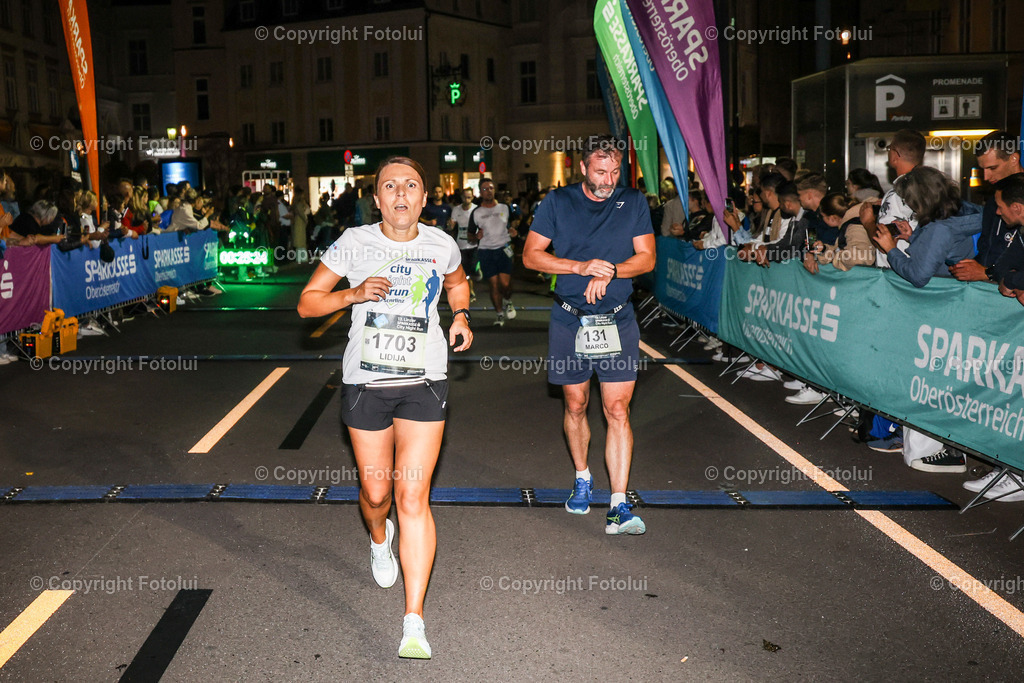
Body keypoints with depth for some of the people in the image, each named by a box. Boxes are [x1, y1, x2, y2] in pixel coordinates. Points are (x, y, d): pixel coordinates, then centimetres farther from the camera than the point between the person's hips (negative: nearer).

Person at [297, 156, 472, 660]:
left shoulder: (441, 246, 2)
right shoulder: (355, 243, -3)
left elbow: (457, 282, 25)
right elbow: (307, 303, 1)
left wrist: (461, 316, 6)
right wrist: (354, 294, -16)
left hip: (423, 385, 0)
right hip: (366, 384, 1)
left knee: (413, 498, -8)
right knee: (375, 492, 11)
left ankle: (414, 622, -6)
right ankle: (380, 538, 51)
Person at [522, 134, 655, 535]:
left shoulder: (633, 203, 5)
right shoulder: (558, 202, 2)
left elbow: (647, 258, 3)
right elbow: (531, 255, -2)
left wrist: (609, 271, -15)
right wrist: (582, 266, -14)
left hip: (617, 322, 0)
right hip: (569, 321, 1)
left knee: (617, 410, -5)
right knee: (575, 405, 12)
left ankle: (619, 505, -4)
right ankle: (582, 480, 34)